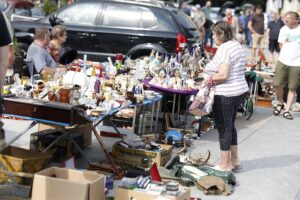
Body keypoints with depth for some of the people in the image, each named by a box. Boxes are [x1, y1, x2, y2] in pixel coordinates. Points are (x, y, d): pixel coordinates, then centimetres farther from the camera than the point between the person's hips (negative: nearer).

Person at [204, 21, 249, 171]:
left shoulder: (224, 49, -18)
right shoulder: (237, 45, 12)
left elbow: (223, 75, -26)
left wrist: (210, 78, -10)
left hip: (225, 95, -10)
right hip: (240, 91, 10)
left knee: (224, 128, 1)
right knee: (230, 126, 20)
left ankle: (225, 164, 10)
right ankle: (235, 160, 28)